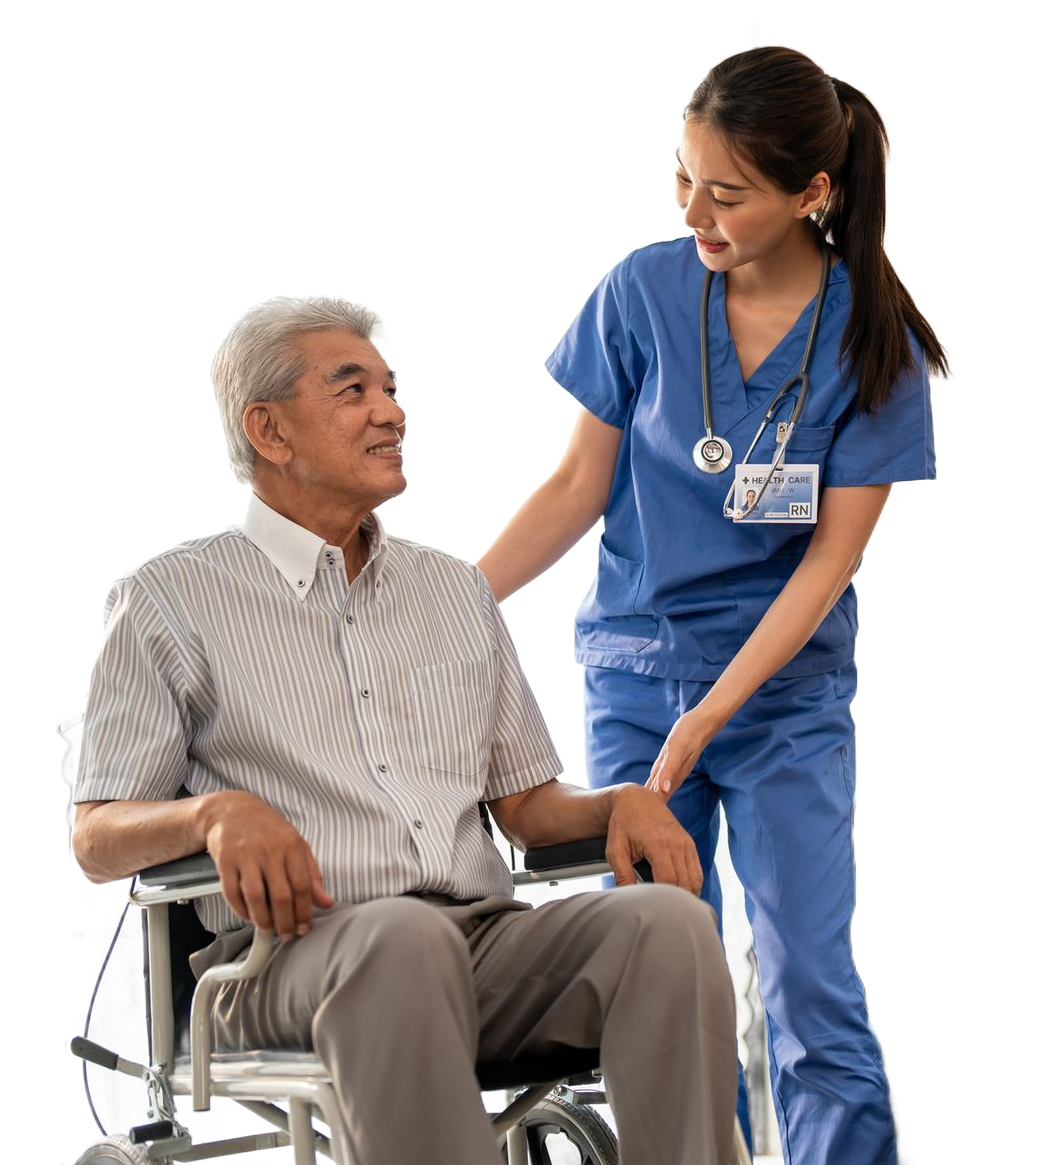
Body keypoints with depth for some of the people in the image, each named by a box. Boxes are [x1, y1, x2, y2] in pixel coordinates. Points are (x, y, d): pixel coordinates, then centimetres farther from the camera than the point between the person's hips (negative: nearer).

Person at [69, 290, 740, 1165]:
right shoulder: (168, 599, 10)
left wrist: (622, 801, 3)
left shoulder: (458, 588, 26)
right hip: (295, 958, -4)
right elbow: (97, 839, 4)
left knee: (669, 919, -27)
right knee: (405, 934, -40)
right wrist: (217, 812, -18)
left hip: (488, 938, 5)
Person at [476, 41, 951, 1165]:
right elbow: (580, 486, 1)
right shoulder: (642, 290, -6)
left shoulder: (871, 340, -10)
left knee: (811, 984, -6)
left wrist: (711, 716, -17)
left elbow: (833, 553, -10)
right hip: (634, 674, 2)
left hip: (787, 690, -1)